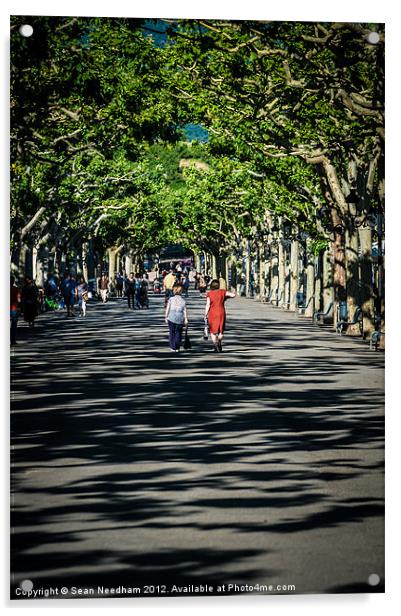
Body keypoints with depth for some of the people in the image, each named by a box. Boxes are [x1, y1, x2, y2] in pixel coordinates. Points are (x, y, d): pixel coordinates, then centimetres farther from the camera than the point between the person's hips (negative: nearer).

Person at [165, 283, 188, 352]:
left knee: (172, 333, 10)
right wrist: (186, 320, 6)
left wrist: (166, 317, 7)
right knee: (178, 333, 11)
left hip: (171, 318, -1)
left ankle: (173, 347, 7)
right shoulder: (183, 300, -1)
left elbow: (167, 309, -3)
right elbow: (185, 311, 0)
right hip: (180, 319, 1)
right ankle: (177, 348, 8)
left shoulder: (171, 299, -5)